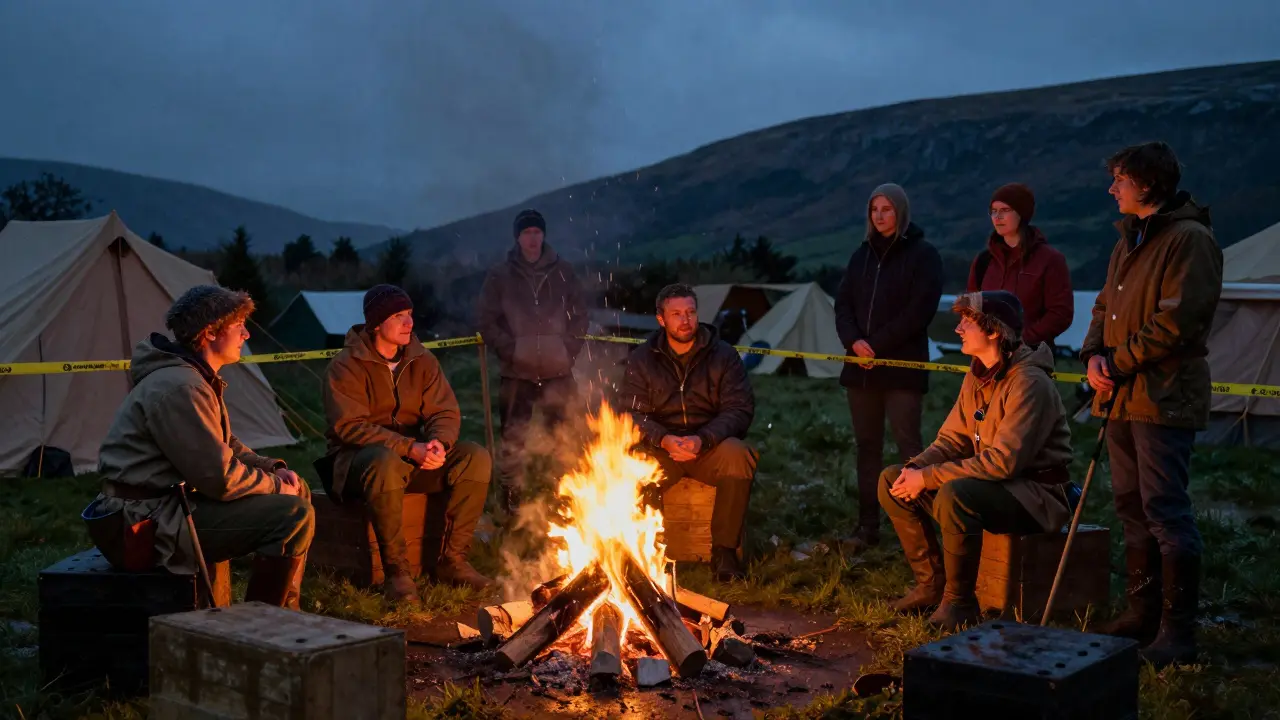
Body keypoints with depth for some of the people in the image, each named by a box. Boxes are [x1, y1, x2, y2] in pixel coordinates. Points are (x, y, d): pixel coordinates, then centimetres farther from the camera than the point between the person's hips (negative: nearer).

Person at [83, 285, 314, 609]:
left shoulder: (194, 378, 13)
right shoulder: (179, 387, -21)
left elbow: (226, 449, 21)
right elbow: (220, 478, -24)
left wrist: (274, 469, 4)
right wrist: (275, 485, -8)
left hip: (171, 500, 11)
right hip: (148, 524, -11)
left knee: (296, 490, 15)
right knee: (294, 515, -20)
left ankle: (283, 613, 18)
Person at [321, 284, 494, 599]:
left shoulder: (422, 360, 5)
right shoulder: (346, 366, -11)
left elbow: (445, 412, 2)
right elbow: (349, 426, -19)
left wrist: (438, 443, -23)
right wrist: (409, 448, -28)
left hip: (414, 455, 6)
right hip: (357, 458, -6)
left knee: (476, 457, -18)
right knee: (385, 462, -42)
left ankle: (450, 559, -11)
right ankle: (396, 570, -30)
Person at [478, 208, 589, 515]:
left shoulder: (563, 272, 6)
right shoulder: (499, 276, 3)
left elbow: (580, 317, 9)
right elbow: (488, 322, 1)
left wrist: (568, 349, -3)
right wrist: (512, 350, -9)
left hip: (558, 372, 1)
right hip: (516, 373, -1)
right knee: (513, 444, -1)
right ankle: (511, 507, 10)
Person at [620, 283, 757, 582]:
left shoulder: (724, 355, 1)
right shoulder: (641, 359, 4)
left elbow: (740, 409, -6)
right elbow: (631, 413, -2)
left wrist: (702, 439, -24)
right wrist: (664, 440, -24)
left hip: (710, 445, 0)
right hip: (660, 447, 0)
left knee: (738, 455, -34)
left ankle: (724, 549, -19)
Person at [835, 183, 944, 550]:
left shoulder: (923, 254, -2)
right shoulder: (862, 254, 15)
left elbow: (920, 310, -12)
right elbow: (843, 303, 11)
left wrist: (878, 345, -16)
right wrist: (853, 341, -8)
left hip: (903, 366, -5)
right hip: (861, 366, 6)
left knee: (908, 444, -8)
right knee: (867, 445, 8)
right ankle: (868, 524, 13)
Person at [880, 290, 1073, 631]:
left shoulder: (1029, 383, -22)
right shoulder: (977, 377, 7)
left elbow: (1004, 460, -28)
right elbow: (952, 439, 9)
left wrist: (929, 477, -26)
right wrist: (915, 468, -12)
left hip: (1036, 493, -9)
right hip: (992, 483, 9)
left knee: (954, 496, -37)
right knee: (892, 480, 0)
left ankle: (960, 601, -17)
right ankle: (931, 583, 7)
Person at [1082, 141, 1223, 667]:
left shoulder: (1189, 239, -12)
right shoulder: (1129, 241, 18)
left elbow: (1177, 322, -19)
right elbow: (1106, 305, 19)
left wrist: (1120, 363, -14)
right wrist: (1095, 354, 0)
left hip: (1165, 399, -9)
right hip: (1123, 397, 9)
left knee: (1165, 510, -9)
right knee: (1132, 508, 14)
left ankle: (1178, 629, -3)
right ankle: (1143, 612, 25)